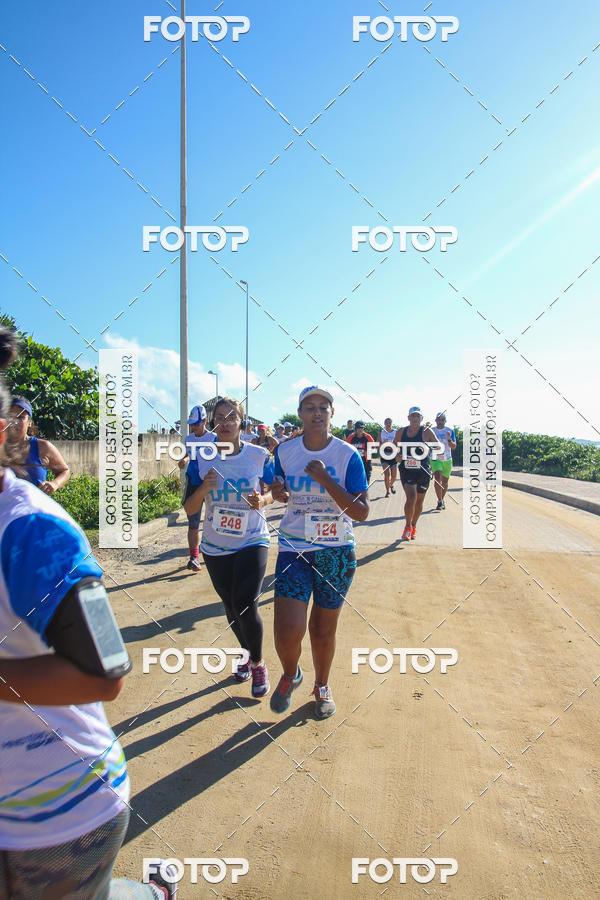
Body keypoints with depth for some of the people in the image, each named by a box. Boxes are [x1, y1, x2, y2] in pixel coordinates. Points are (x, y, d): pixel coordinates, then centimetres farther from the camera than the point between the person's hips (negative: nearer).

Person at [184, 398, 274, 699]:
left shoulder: (260, 456, -9)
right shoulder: (202, 459, -6)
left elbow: (271, 492, 5)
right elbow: (189, 509, -4)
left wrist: (262, 500, -17)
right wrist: (204, 488, -23)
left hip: (252, 542, -2)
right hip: (215, 548, 3)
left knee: (245, 605, -15)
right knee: (231, 607, 16)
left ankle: (257, 664, 13)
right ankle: (247, 652, 45)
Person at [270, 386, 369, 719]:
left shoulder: (348, 455, -9)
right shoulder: (284, 451, -1)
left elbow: (361, 512, -13)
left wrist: (326, 480, -23)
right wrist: (278, 493, -8)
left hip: (337, 551, -1)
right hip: (294, 548, 1)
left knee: (324, 629, 12)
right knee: (288, 630, -11)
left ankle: (322, 686, 41)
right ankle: (290, 674, 25)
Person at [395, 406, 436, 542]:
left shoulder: (427, 432, -3)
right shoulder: (401, 432, 4)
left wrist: (428, 450, -21)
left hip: (423, 471, 0)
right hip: (406, 470, 0)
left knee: (419, 501, 11)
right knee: (411, 498, -17)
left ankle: (414, 526, 34)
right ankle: (407, 526, 5)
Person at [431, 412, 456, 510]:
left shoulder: (450, 431, 1)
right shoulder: (431, 431, 2)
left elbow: (454, 447, -5)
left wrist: (449, 439, -21)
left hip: (447, 460, 2)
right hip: (435, 459, -1)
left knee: (445, 481, 9)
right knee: (437, 478, -20)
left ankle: (442, 500, 28)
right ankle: (440, 501, -16)